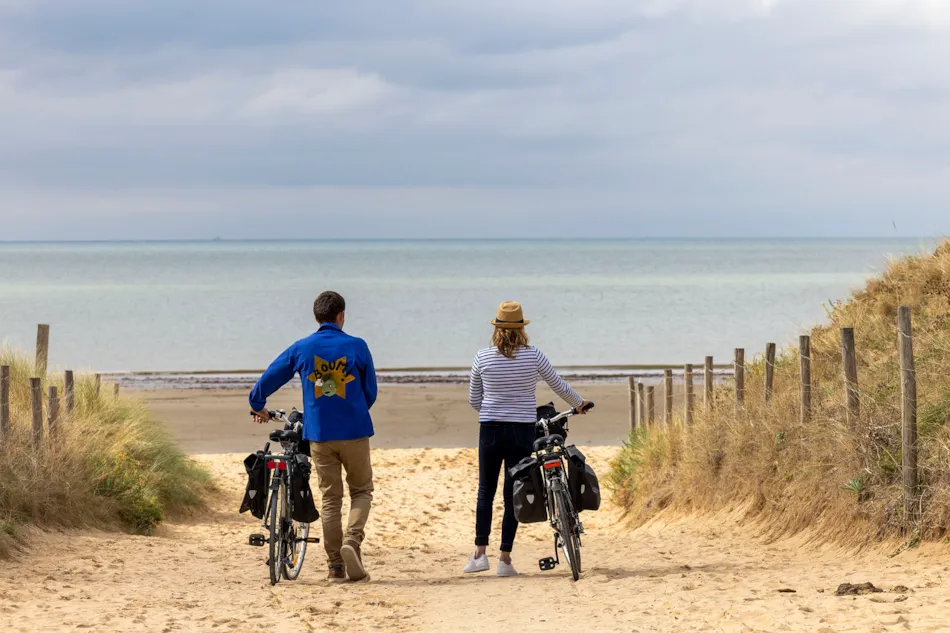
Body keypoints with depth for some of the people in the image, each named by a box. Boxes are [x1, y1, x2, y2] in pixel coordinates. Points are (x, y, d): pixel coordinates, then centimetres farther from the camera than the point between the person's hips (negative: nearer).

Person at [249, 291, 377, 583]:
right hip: (354, 431, -2)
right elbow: (371, 392, 5)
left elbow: (268, 379, 9)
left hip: (319, 434, 2)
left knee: (331, 498, 10)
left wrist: (258, 406, 28)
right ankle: (352, 539, -14)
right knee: (361, 491, 13)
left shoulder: (301, 348, 2)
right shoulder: (357, 347, -3)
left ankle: (335, 567, 6)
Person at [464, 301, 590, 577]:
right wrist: (579, 404, 26)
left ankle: (480, 553, 6)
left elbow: (473, 399, 5)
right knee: (513, 494, 5)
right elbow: (559, 386, 8)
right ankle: (505, 559, 6)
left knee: (485, 491, 13)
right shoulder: (533, 356, -5)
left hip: (490, 429, 0)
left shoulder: (482, 358, -4)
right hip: (522, 430, 0)